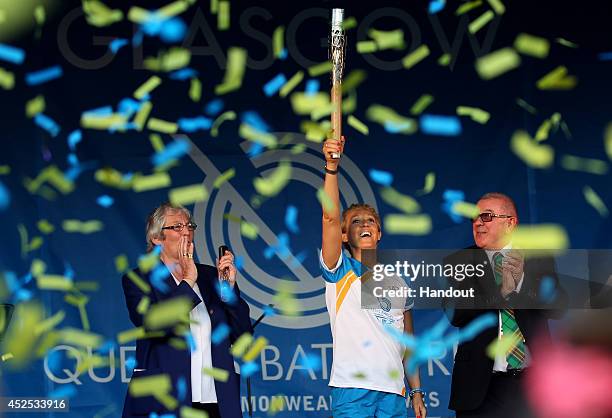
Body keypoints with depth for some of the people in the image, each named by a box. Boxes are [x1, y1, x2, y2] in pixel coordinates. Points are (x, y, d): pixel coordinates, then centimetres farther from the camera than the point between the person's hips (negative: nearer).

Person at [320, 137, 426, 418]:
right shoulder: (340, 271, 7)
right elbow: (330, 218, -9)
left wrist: (416, 391, 13)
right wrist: (332, 167, -21)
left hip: (393, 392, 4)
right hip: (352, 390, -4)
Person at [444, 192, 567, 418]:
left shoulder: (538, 260, 8)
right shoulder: (458, 262, 4)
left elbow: (558, 308, -4)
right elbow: (456, 315, -10)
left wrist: (522, 281, -18)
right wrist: (502, 291, -21)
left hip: (533, 382, 1)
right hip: (481, 385, -1)